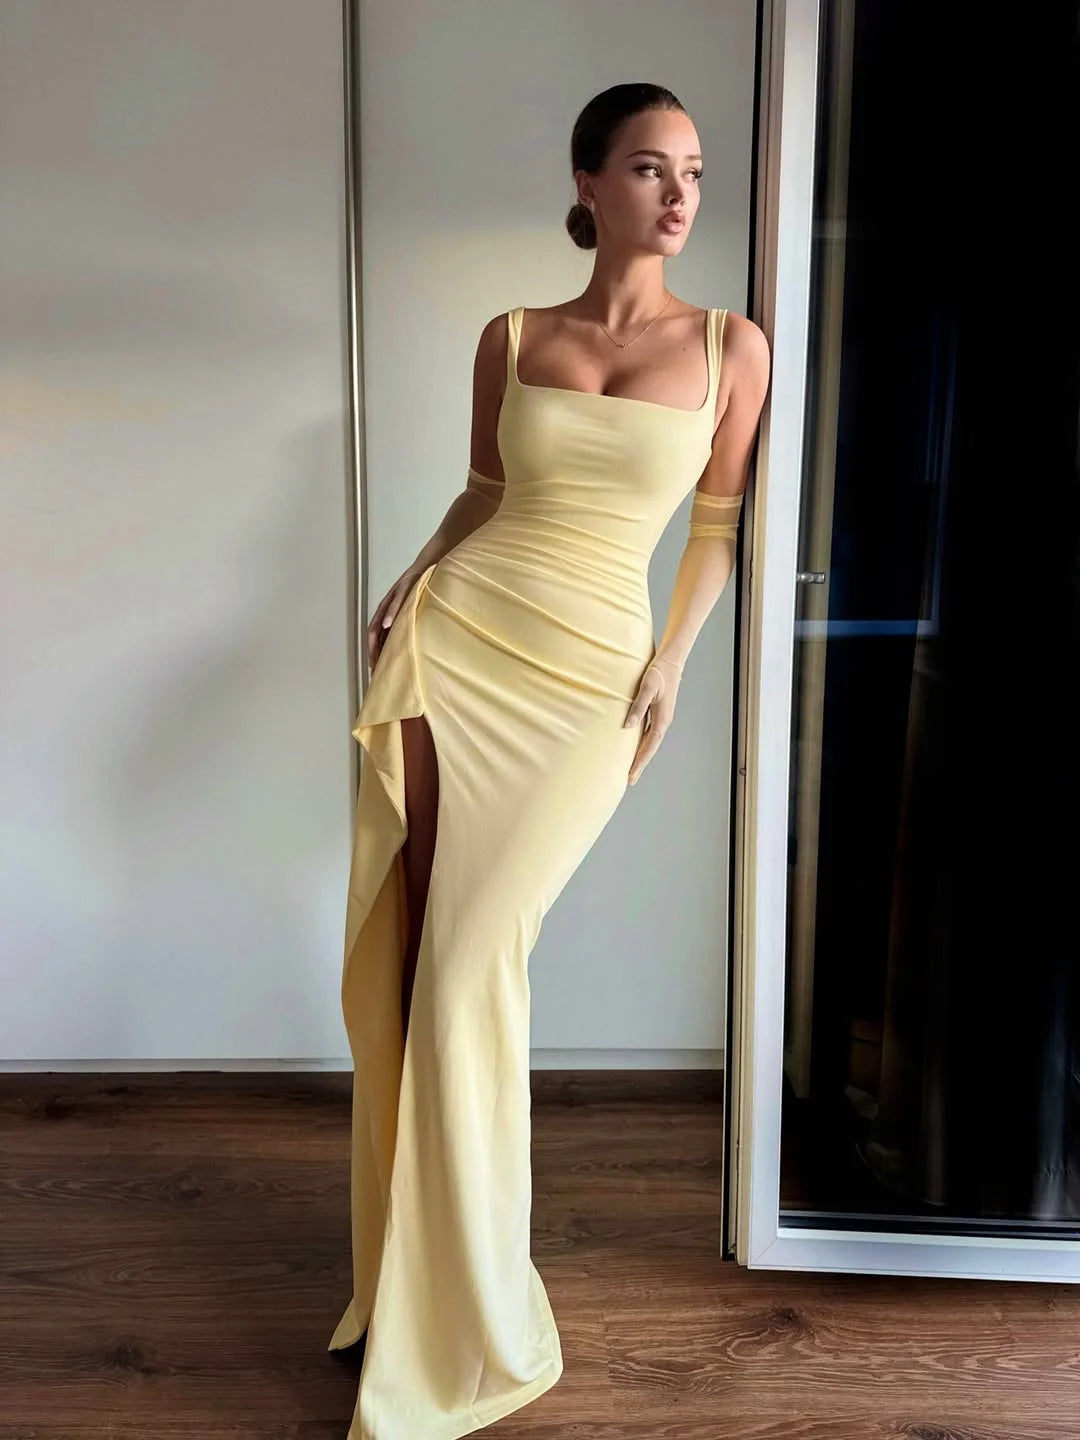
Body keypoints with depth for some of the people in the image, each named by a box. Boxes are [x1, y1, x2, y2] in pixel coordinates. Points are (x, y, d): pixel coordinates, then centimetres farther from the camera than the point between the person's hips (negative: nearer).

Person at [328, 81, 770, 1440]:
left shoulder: (731, 346, 3)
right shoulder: (511, 339, 8)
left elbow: (718, 523, 9)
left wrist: (672, 664, -1)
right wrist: (414, 579, 0)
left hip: (587, 677, -2)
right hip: (453, 642, 3)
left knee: (468, 968, -8)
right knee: (391, 960, 2)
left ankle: (461, 1323, 13)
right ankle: (403, 1266, 25)